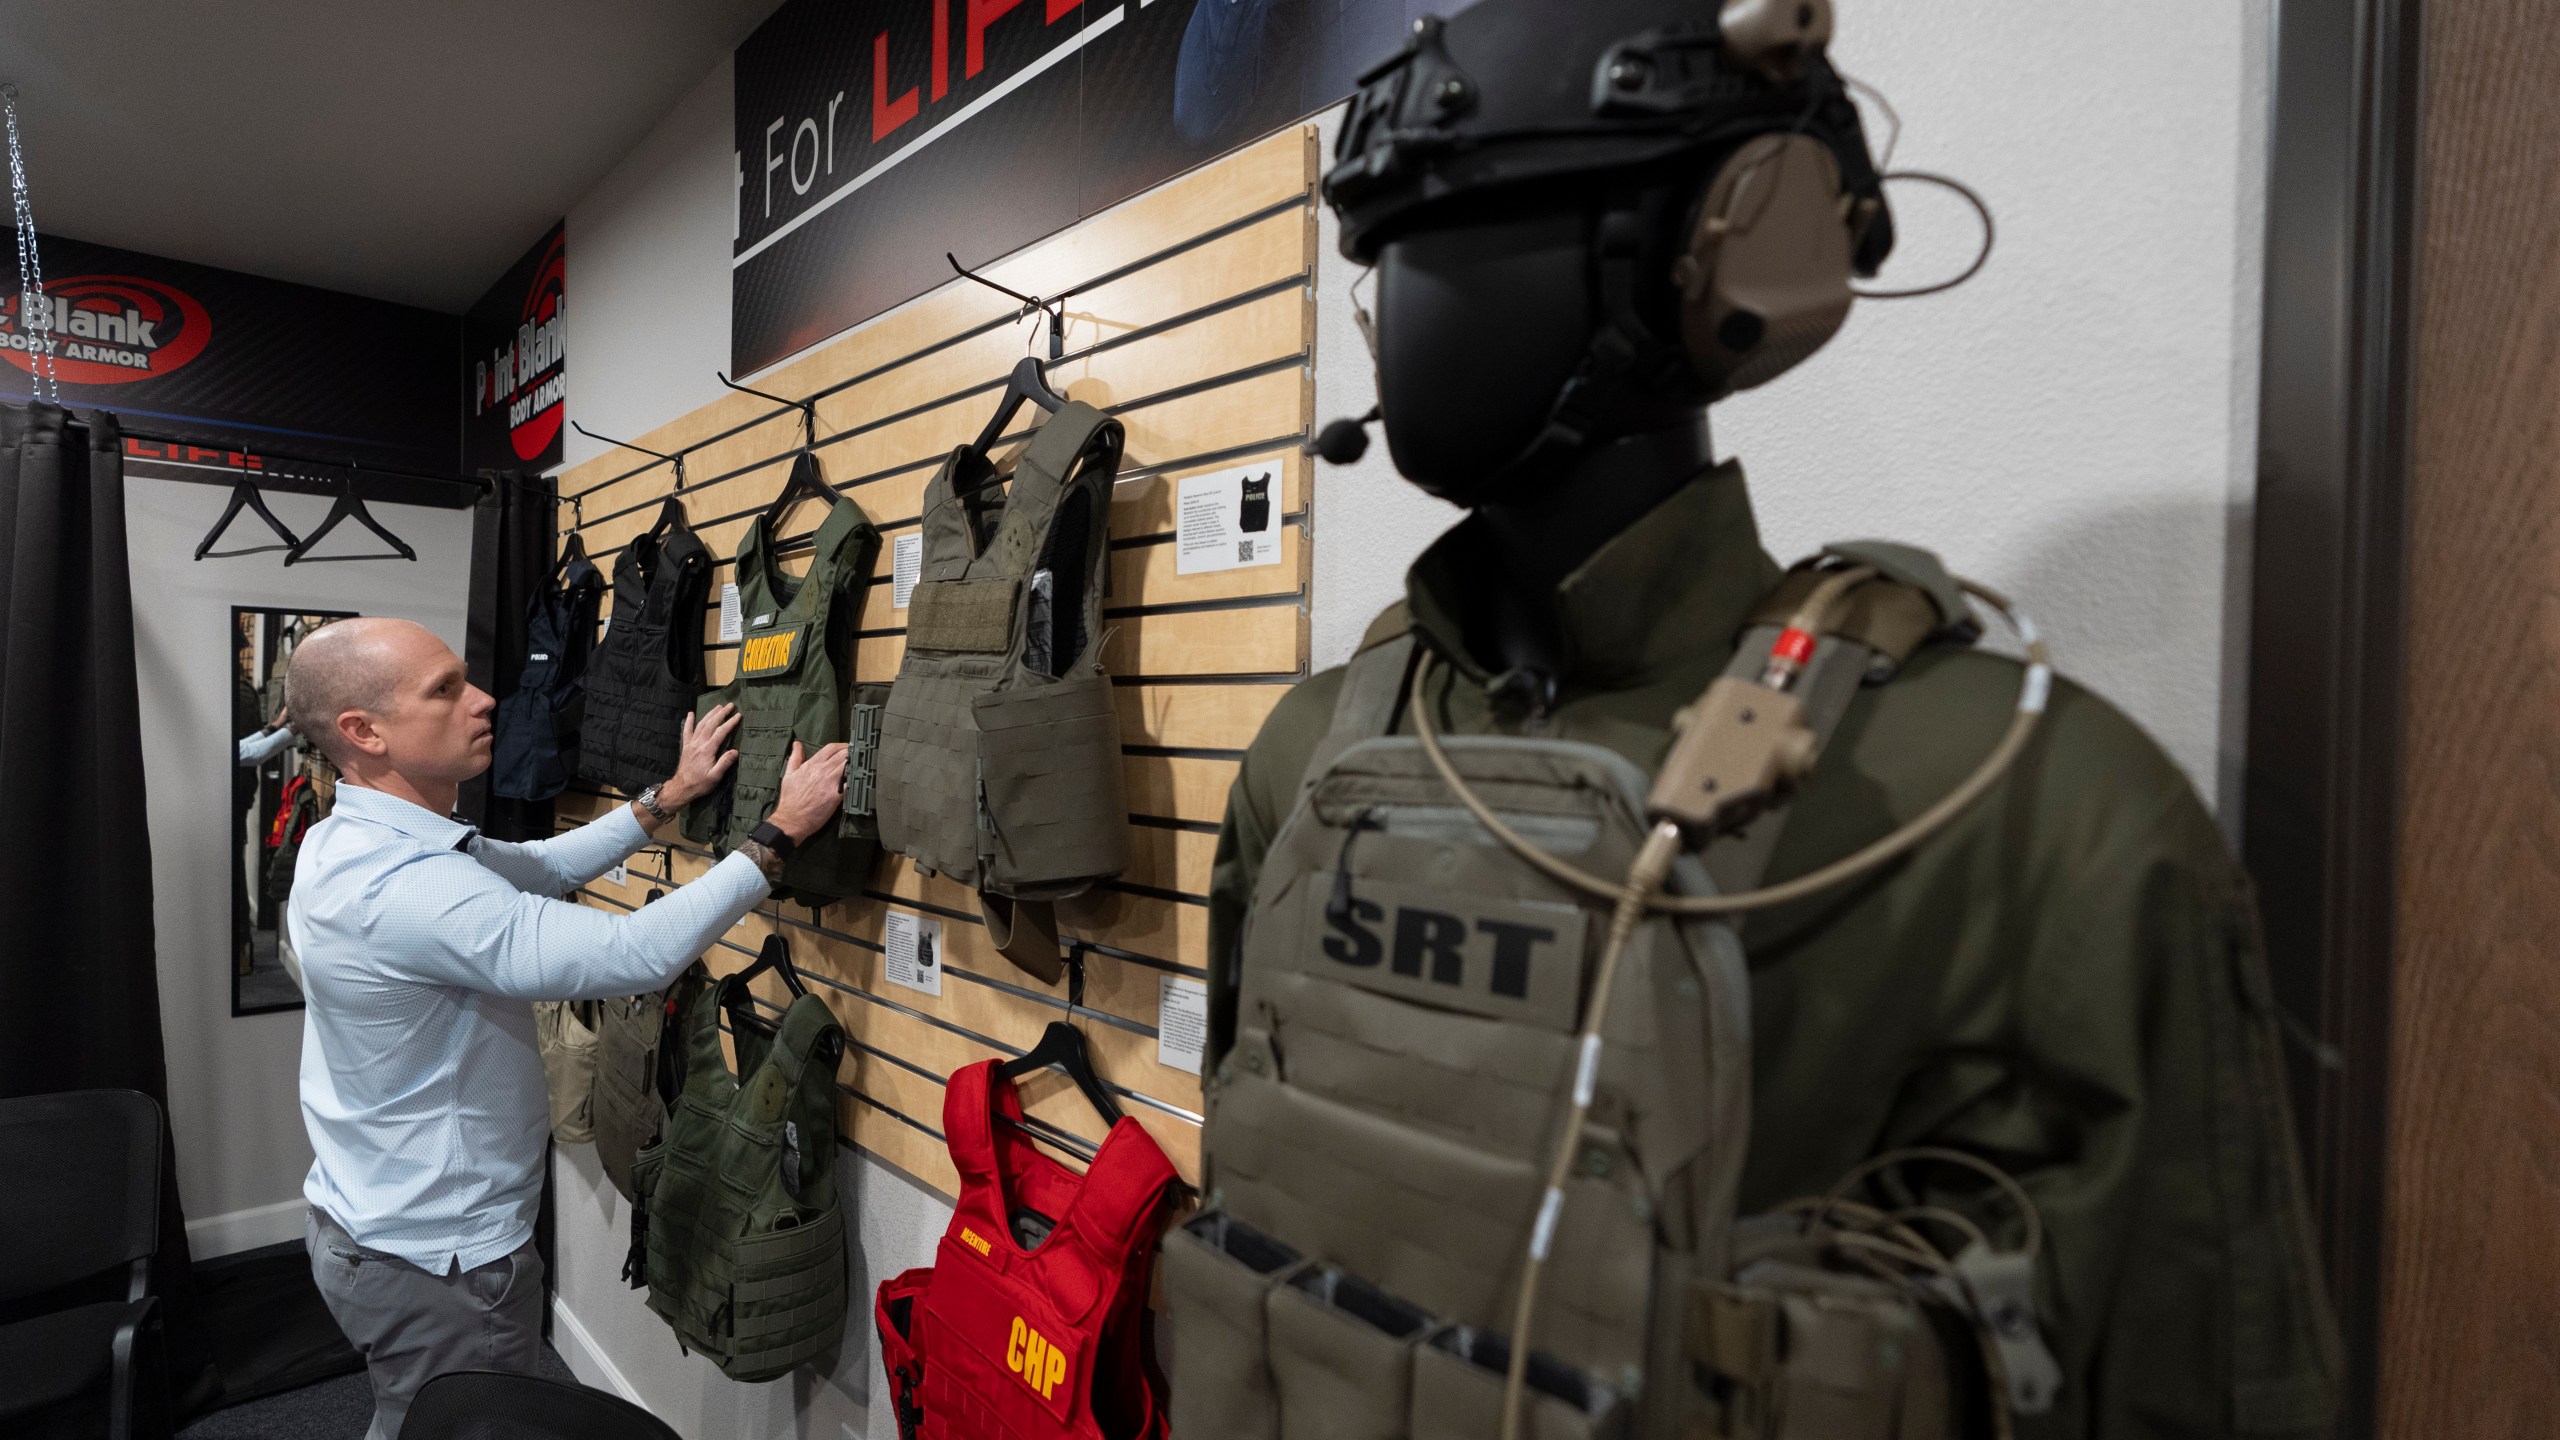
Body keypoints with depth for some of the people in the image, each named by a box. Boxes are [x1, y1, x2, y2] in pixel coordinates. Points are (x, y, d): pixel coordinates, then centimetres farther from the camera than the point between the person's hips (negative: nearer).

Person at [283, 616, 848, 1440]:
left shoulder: (351, 842, 0)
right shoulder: (403, 890, -32)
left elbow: (539, 867, 10)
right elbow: (635, 955, -36)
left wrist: (669, 798, 6)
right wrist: (781, 832, -28)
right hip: (439, 1263, -9)